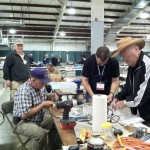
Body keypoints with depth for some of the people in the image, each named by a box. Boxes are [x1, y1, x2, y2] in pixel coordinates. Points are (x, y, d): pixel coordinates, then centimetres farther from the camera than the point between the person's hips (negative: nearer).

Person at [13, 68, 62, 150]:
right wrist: (42, 105, -27)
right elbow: (24, 115, -32)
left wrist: (51, 95, -4)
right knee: (41, 134, -32)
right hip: (24, 122, -9)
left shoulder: (39, 86, -2)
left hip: (39, 119, 9)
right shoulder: (24, 91, -28)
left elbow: (43, 97, 19)